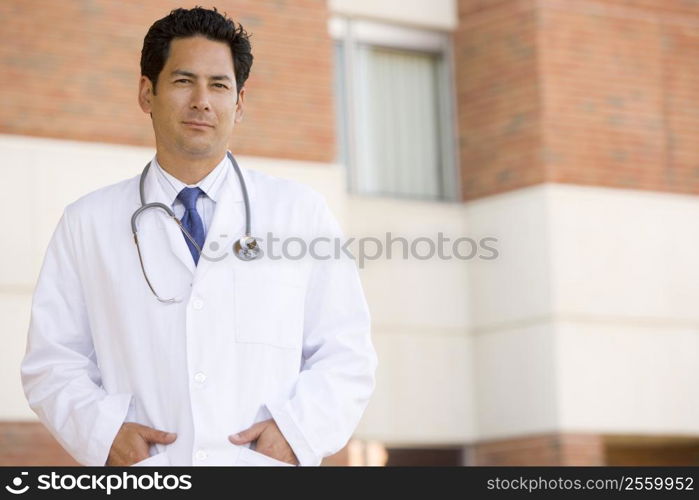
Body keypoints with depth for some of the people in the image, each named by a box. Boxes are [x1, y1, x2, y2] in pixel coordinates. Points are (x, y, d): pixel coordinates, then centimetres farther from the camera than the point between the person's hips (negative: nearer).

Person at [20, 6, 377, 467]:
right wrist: (103, 430, -6)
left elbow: (347, 355, 9)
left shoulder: (301, 212, 11)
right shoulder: (87, 223, 12)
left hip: (265, 464, 0)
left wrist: (296, 430, -7)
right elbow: (52, 362, 11)